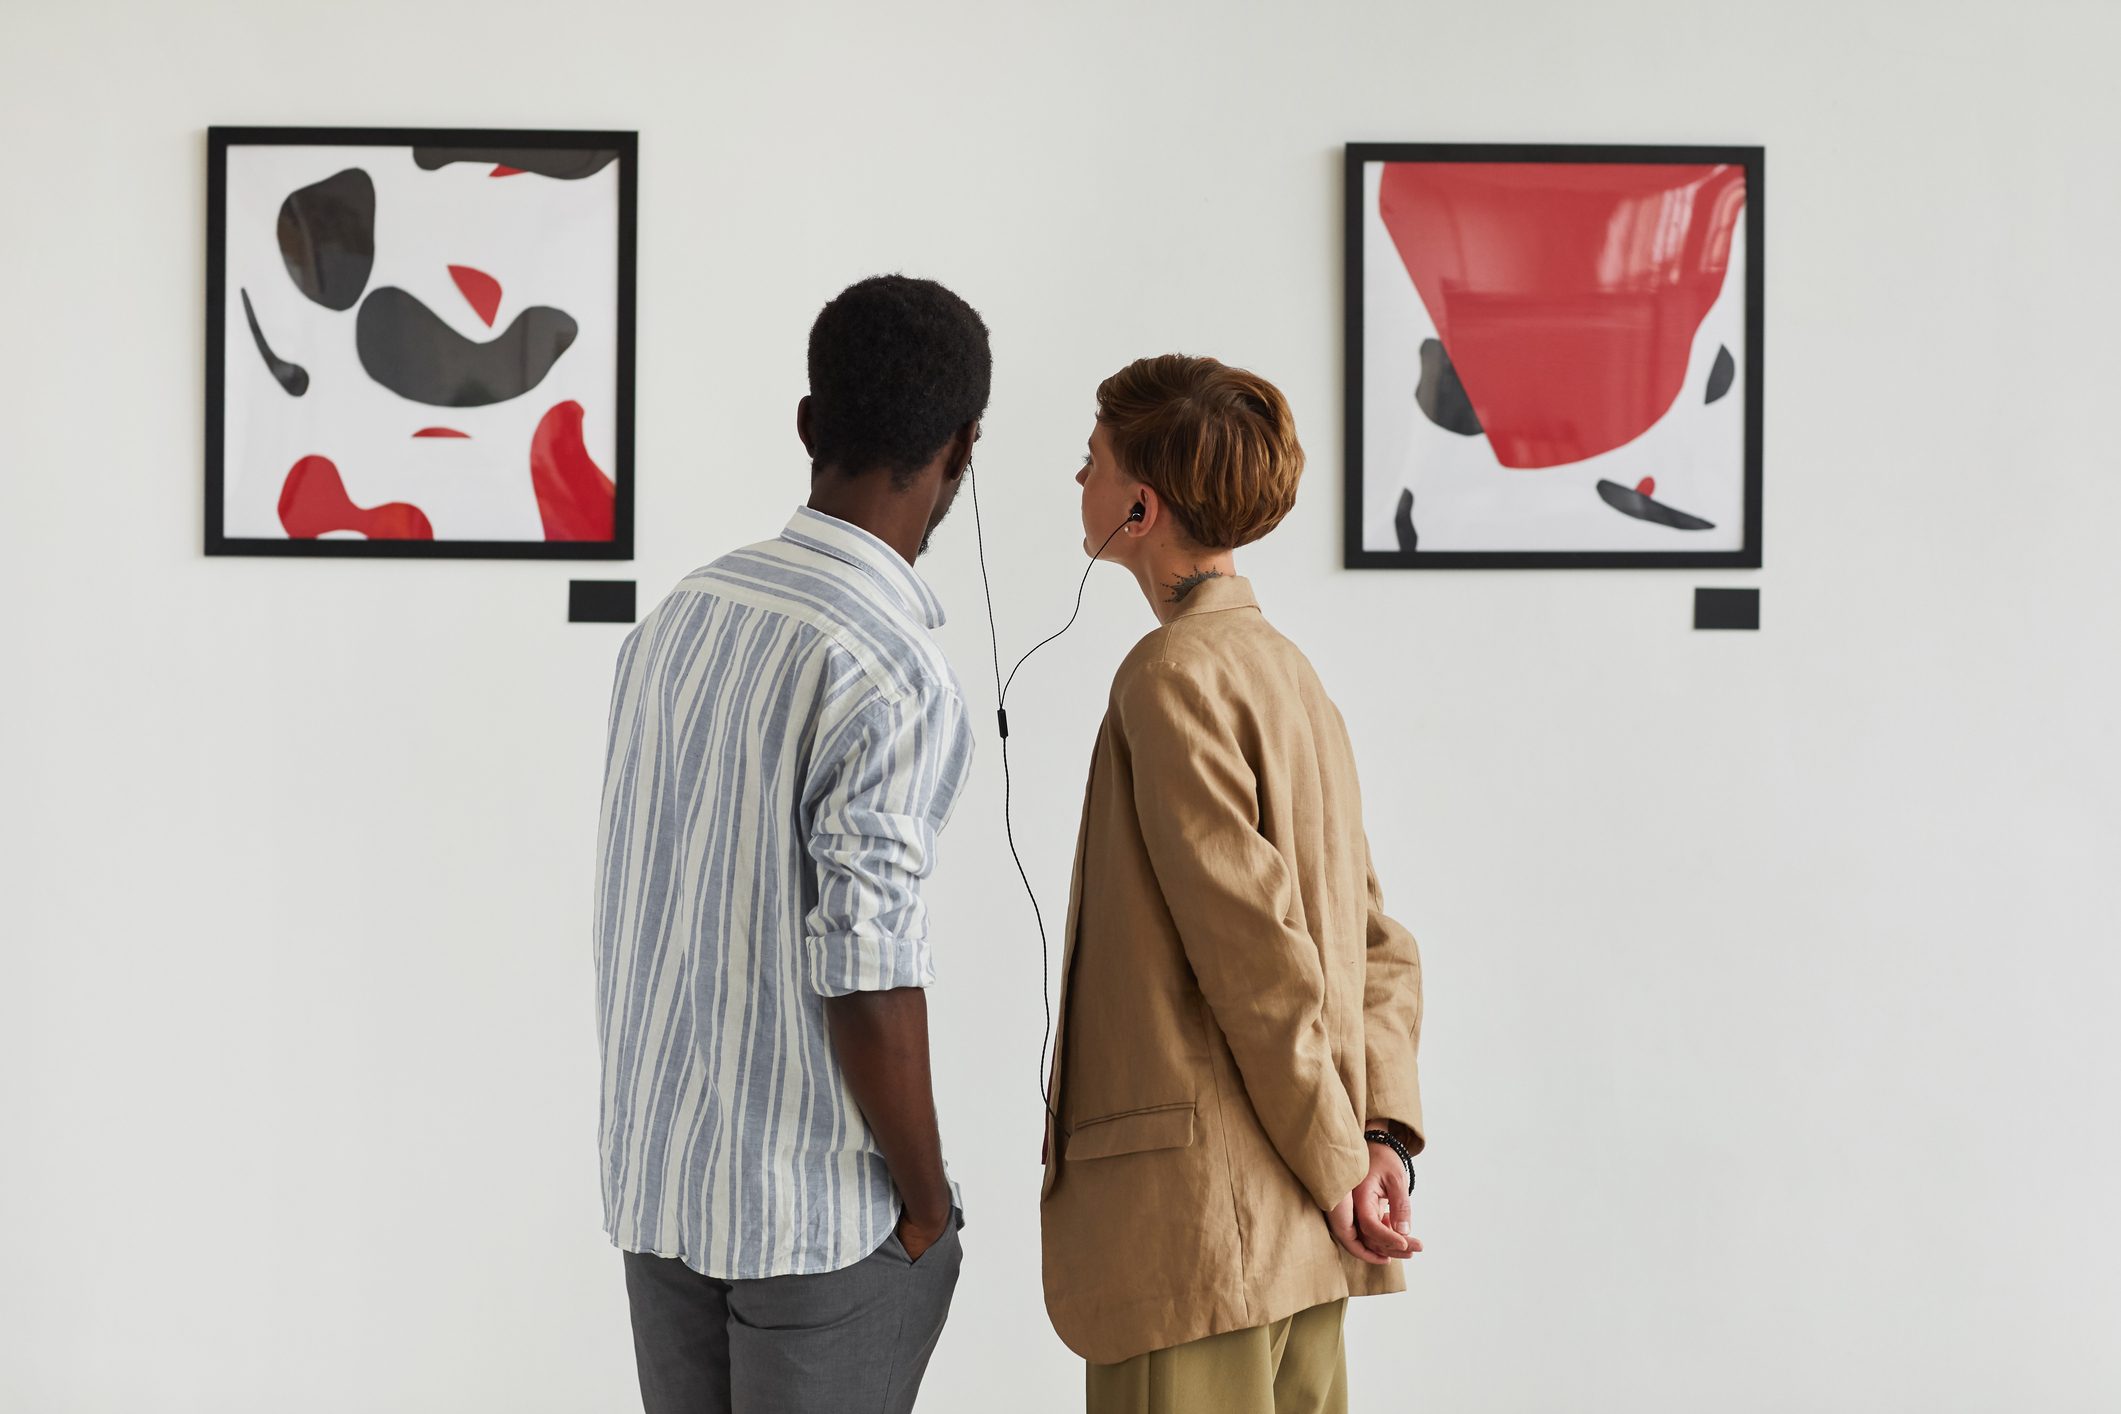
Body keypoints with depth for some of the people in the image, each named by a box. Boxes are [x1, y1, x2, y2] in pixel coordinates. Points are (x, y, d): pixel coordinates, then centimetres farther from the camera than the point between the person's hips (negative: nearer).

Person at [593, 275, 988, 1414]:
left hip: (657, 1182, 7)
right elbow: (865, 977, -21)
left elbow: (631, 904, 9)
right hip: (822, 1209, -7)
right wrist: (927, 1206, -7)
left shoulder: (678, 615, 3)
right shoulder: (892, 676, -19)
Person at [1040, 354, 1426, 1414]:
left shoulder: (1176, 672, -12)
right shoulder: (1290, 673, 17)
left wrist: (1335, 1163, -9)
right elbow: (1380, 945, 14)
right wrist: (1385, 1132, 4)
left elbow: (1257, 951, -16)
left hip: (1198, 1213, -9)